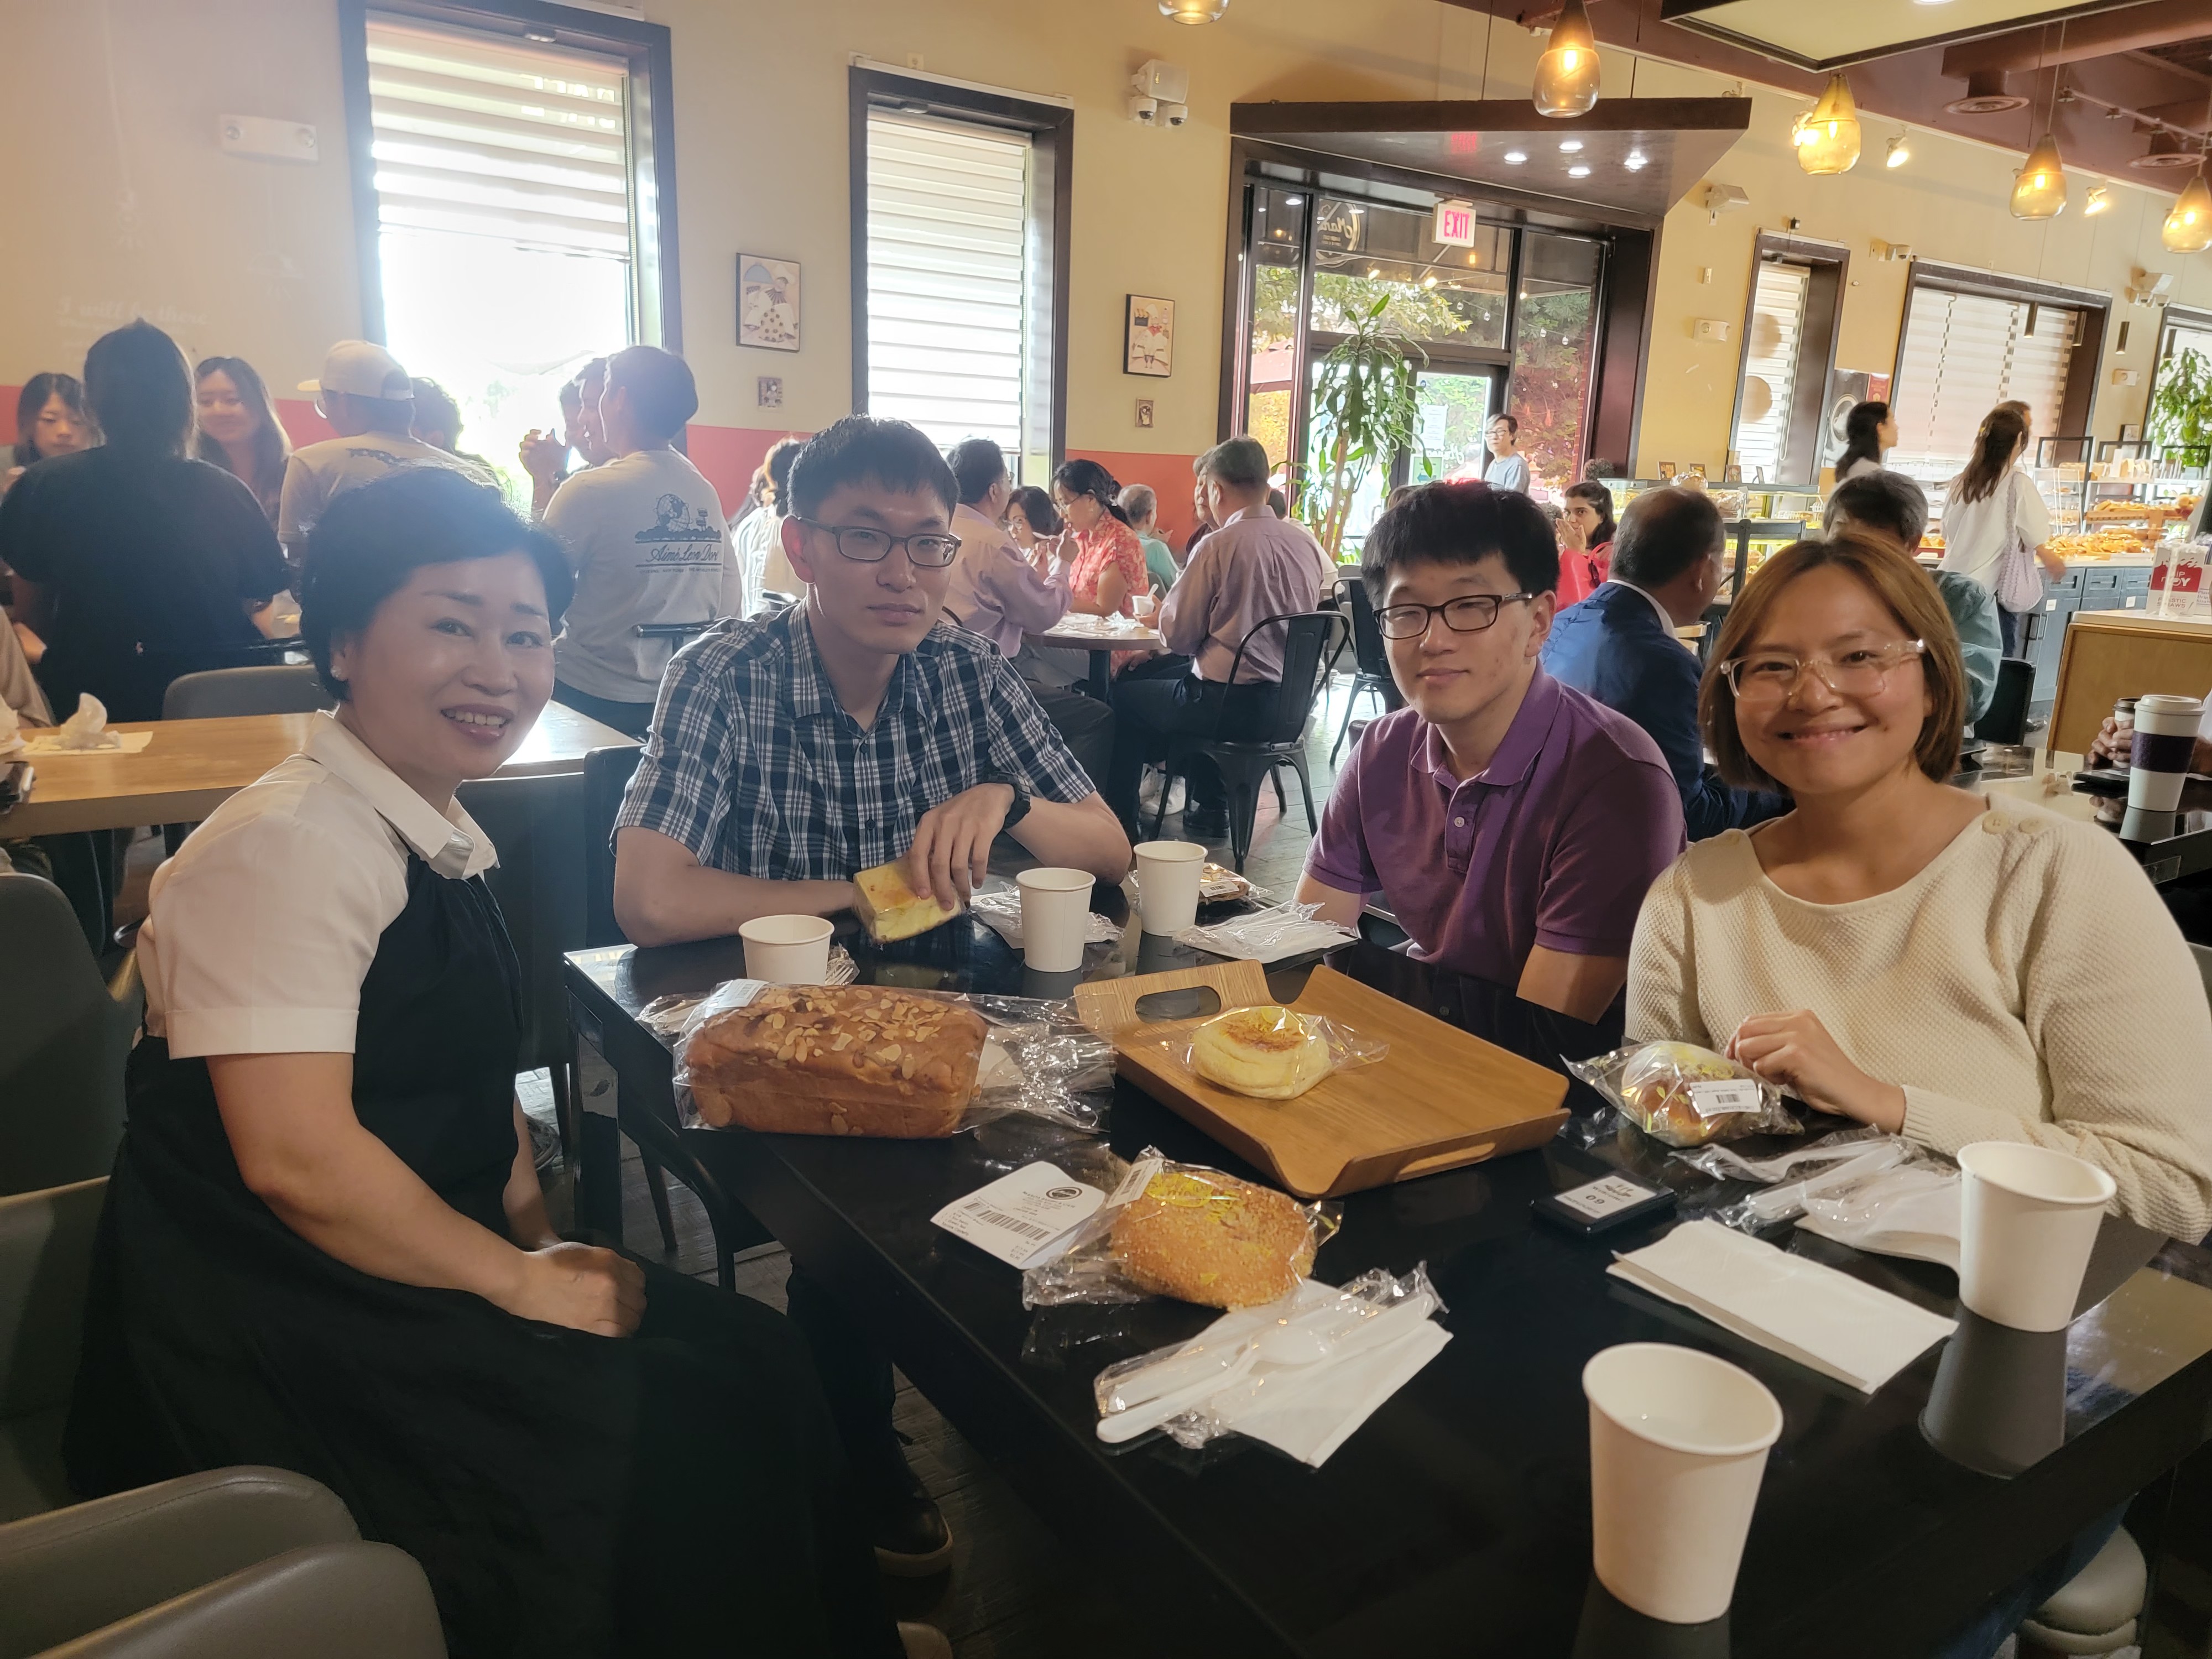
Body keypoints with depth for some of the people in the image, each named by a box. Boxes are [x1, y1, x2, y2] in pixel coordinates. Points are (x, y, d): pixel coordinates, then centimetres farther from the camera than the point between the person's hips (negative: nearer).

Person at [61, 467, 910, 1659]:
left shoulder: (438, 834, 9)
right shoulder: (286, 844, -19)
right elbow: (296, 1157, -25)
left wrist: (545, 1247, 2)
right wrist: (520, 1279, -15)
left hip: (416, 1280, 8)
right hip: (291, 1329, -8)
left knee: (753, 1362, -3)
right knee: (698, 1428, -12)